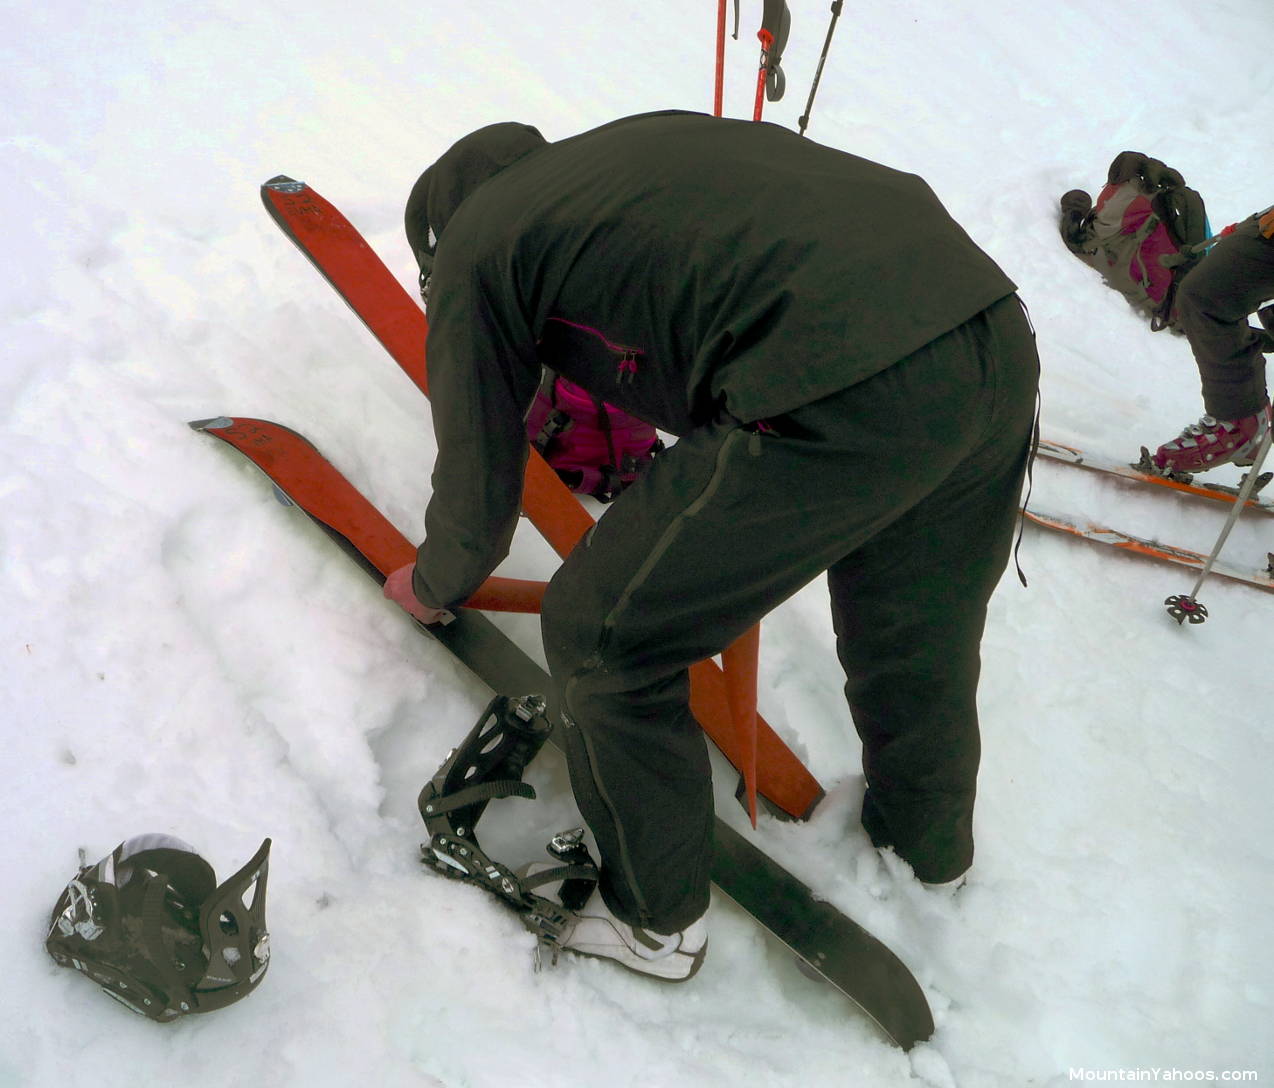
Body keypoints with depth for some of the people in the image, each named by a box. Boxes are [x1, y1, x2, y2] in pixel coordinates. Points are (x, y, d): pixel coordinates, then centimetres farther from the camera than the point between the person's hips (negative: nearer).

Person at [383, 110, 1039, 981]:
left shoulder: (475, 244, 11)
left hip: (843, 402, -8)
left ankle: (653, 918, 32)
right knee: (919, 628, 32)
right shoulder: (625, 150, 31)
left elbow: (479, 491, 18)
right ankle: (931, 837, 59)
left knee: (602, 638, 12)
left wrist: (433, 587, 41)